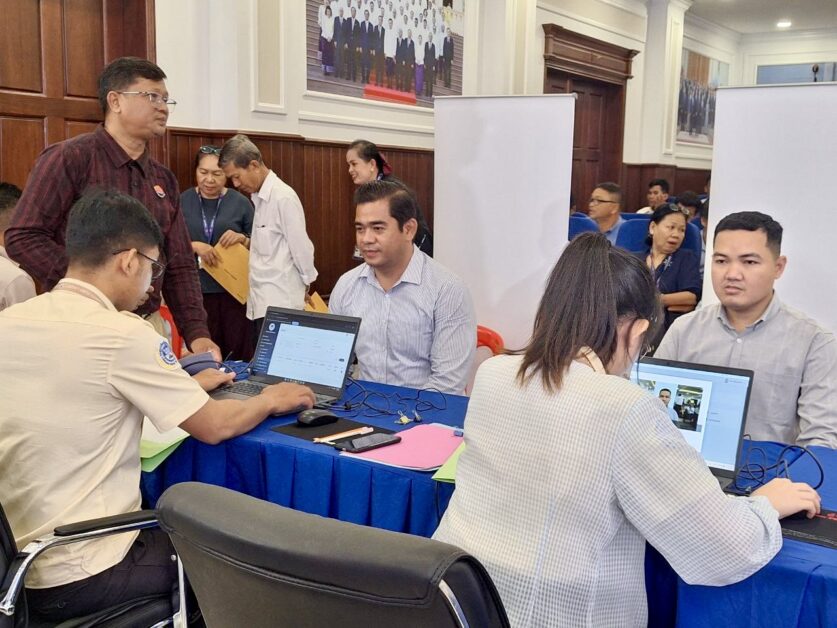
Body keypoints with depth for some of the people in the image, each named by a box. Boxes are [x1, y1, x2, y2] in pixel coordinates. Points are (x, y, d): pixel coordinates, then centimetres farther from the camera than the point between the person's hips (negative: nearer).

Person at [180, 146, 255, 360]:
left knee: (238, 352, -2)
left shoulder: (240, 203, 4)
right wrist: (194, 246, -15)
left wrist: (243, 239, -12)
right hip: (196, 291, 0)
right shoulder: (182, 201, 5)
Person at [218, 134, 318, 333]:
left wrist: (306, 283, 1)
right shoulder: (259, 197, 13)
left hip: (279, 304, -8)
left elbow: (301, 248, -10)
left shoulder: (283, 197, -14)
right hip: (261, 302, 8)